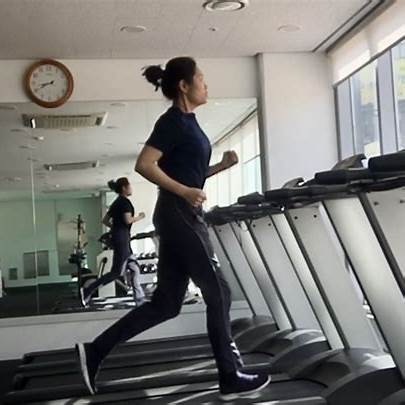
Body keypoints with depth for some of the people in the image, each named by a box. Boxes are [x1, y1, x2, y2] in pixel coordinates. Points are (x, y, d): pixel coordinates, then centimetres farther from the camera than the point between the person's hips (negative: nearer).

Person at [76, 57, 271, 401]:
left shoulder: (186, 122, 18)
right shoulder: (173, 121, -10)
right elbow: (144, 165, -19)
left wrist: (222, 166, 12)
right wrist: (184, 192, -24)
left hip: (181, 217, 10)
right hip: (179, 216, -10)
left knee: (166, 303, 9)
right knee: (219, 294, -2)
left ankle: (95, 351, 13)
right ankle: (232, 379, 9)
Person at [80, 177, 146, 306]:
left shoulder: (116, 202, 18)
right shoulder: (125, 201, -9)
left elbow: (105, 220, 18)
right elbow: (128, 220, -19)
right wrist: (139, 217, -3)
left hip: (117, 237, 10)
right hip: (122, 238, -10)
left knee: (134, 268, 8)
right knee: (117, 272, -8)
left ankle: (140, 298, 8)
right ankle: (87, 291, -8)